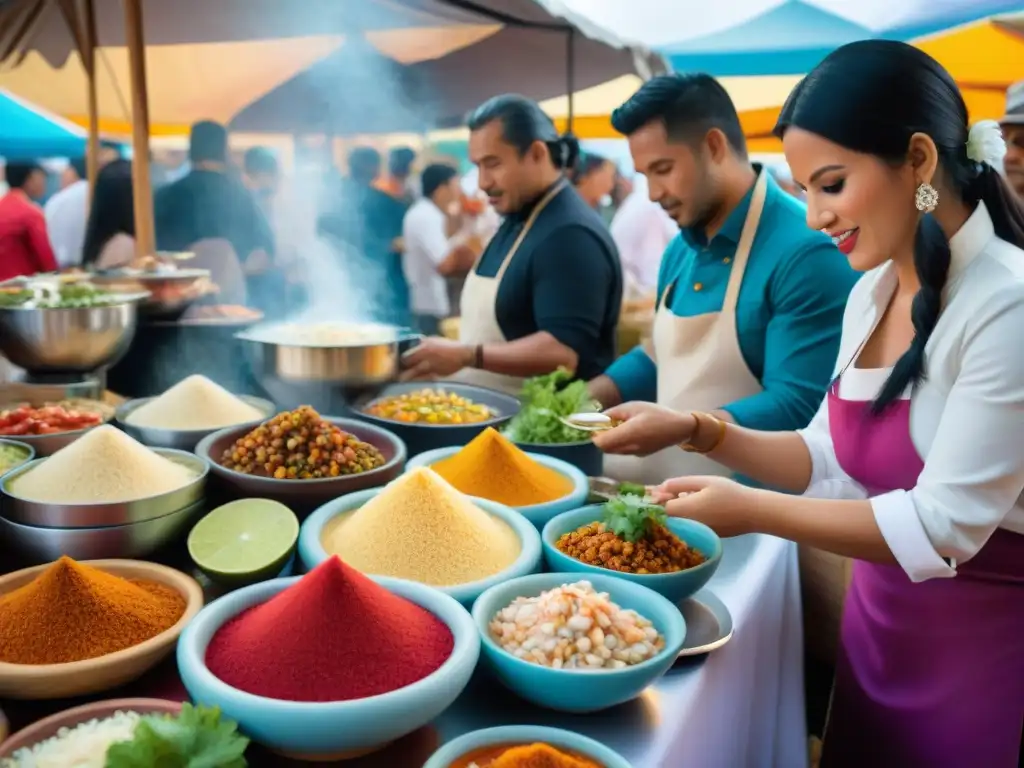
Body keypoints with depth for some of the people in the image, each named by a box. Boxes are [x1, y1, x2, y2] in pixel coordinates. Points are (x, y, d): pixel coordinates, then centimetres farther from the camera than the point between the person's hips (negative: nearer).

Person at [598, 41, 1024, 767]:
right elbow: (830, 462, 5)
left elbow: (944, 527, -23)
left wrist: (754, 511, -23)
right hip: (875, 623, 7)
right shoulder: (871, 293, 1)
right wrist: (696, 430, -6)